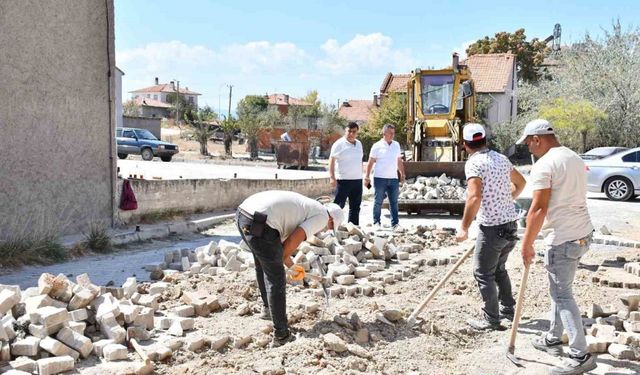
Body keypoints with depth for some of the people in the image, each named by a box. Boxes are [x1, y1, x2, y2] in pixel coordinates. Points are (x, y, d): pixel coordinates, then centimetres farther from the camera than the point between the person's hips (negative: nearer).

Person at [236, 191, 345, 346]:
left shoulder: (304, 206, 31)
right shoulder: (322, 216, 7)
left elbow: (279, 239, 33)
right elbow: (293, 241, -5)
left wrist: (291, 266, 39)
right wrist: (280, 261, 11)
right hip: (259, 224, -9)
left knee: (262, 266, 32)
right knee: (276, 281, 4)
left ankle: (267, 308, 49)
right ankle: (281, 336, 12)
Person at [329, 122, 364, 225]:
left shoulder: (359, 144, 13)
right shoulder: (339, 144, -6)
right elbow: (331, 160, -9)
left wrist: (361, 175, 17)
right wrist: (332, 177, -17)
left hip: (357, 180, 7)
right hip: (343, 180, -7)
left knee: (355, 206, 11)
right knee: (339, 205, -5)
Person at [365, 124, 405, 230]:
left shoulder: (396, 145, 12)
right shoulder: (377, 146, -2)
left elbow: (399, 161, 19)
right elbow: (370, 162, 0)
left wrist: (402, 174, 14)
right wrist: (367, 177, -3)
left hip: (393, 178, 4)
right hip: (380, 178, -4)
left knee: (394, 202, 5)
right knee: (378, 202, 3)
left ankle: (395, 223, 8)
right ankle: (376, 222, 11)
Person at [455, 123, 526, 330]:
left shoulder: (474, 163, -14)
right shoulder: (501, 158, 9)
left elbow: (474, 197, -26)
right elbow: (521, 183, 24)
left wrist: (464, 227, -20)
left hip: (492, 227, -8)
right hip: (511, 224, 8)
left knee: (483, 273, 5)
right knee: (499, 268, 24)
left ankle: (491, 320, 12)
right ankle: (507, 308, 33)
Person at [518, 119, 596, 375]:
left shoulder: (544, 165, -14)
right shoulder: (575, 159, 15)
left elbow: (539, 209, -18)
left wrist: (527, 244, -12)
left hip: (563, 239, -9)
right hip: (583, 233, 9)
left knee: (562, 294, -2)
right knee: (558, 288, 21)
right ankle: (553, 339, 32)